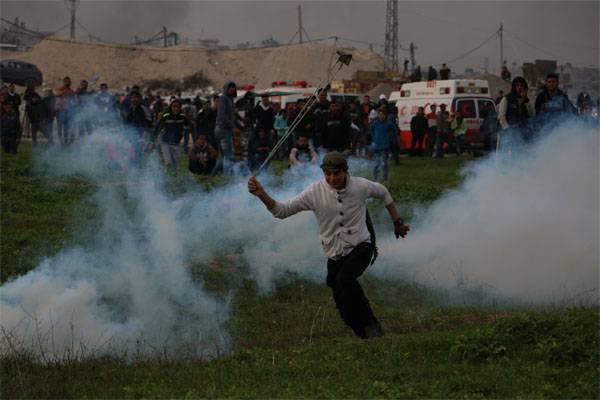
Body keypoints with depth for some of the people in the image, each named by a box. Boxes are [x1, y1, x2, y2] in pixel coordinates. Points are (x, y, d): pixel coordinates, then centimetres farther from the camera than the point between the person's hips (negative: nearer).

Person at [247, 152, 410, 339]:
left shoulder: (361, 186, -10)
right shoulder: (315, 192, -10)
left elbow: (383, 193, 13)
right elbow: (282, 210, -11)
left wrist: (397, 222, 18)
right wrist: (262, 195, -28)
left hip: (360, 248, -2)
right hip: (335, 254, 3)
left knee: (344, 280, -31)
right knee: (345, 309, -1)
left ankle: (371, 324, -16)